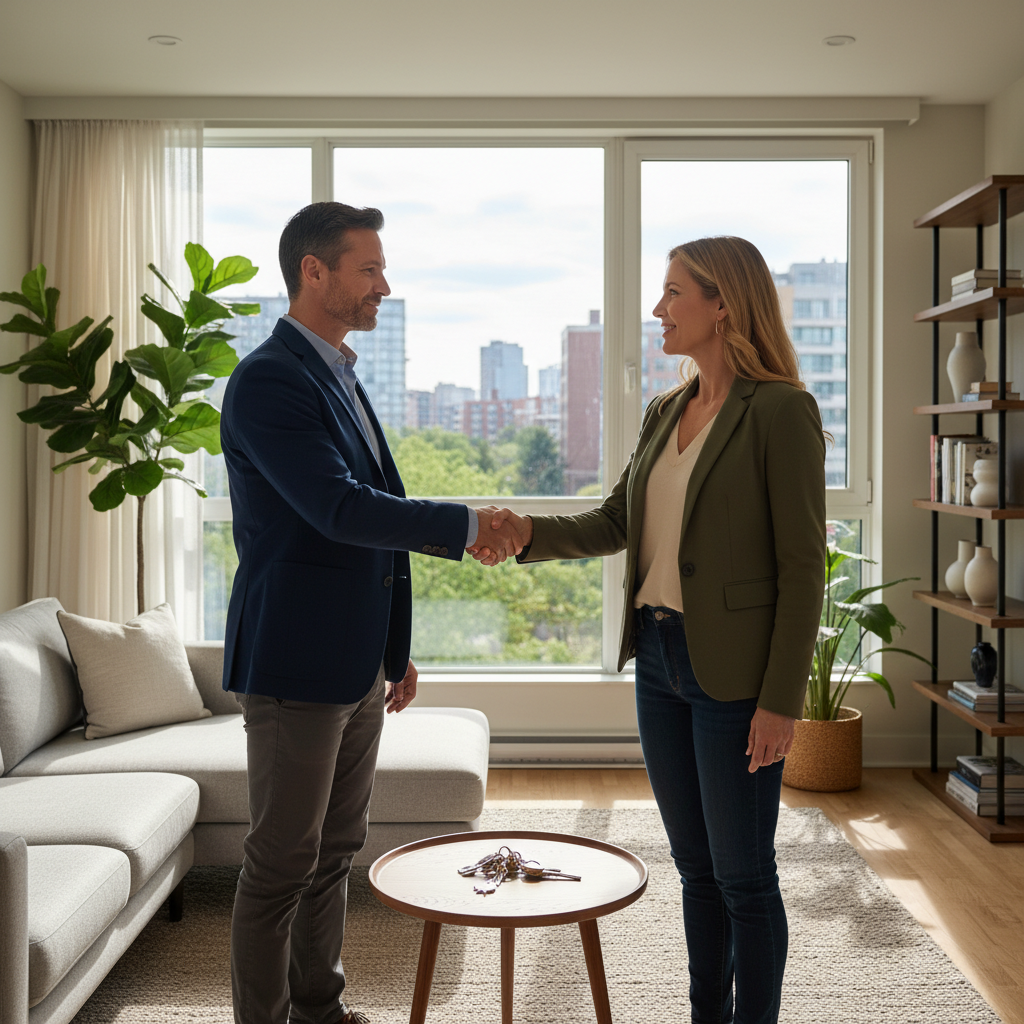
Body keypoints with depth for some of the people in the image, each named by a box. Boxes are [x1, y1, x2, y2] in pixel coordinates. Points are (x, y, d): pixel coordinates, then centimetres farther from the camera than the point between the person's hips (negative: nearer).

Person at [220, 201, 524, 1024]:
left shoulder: (341, 377, 14)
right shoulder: (268, 380, -15)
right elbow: (338, 508, -25)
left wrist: (394, 648, 19)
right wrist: (467, 524, -18)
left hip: (355, 664, 9)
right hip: (297, 663, -9)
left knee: (336, 850, 18)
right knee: (283, 861, 3)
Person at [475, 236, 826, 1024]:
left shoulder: (781, 411, -12)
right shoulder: (665, 413, 11)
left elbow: (803, 566, -14)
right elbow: (616, 525, 12)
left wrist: (781, 700, -16)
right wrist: (529, 533, -5)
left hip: (734, 673, -7)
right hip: (660, 660, 7)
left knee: (742, 875, 6)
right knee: (697, 868, 18)